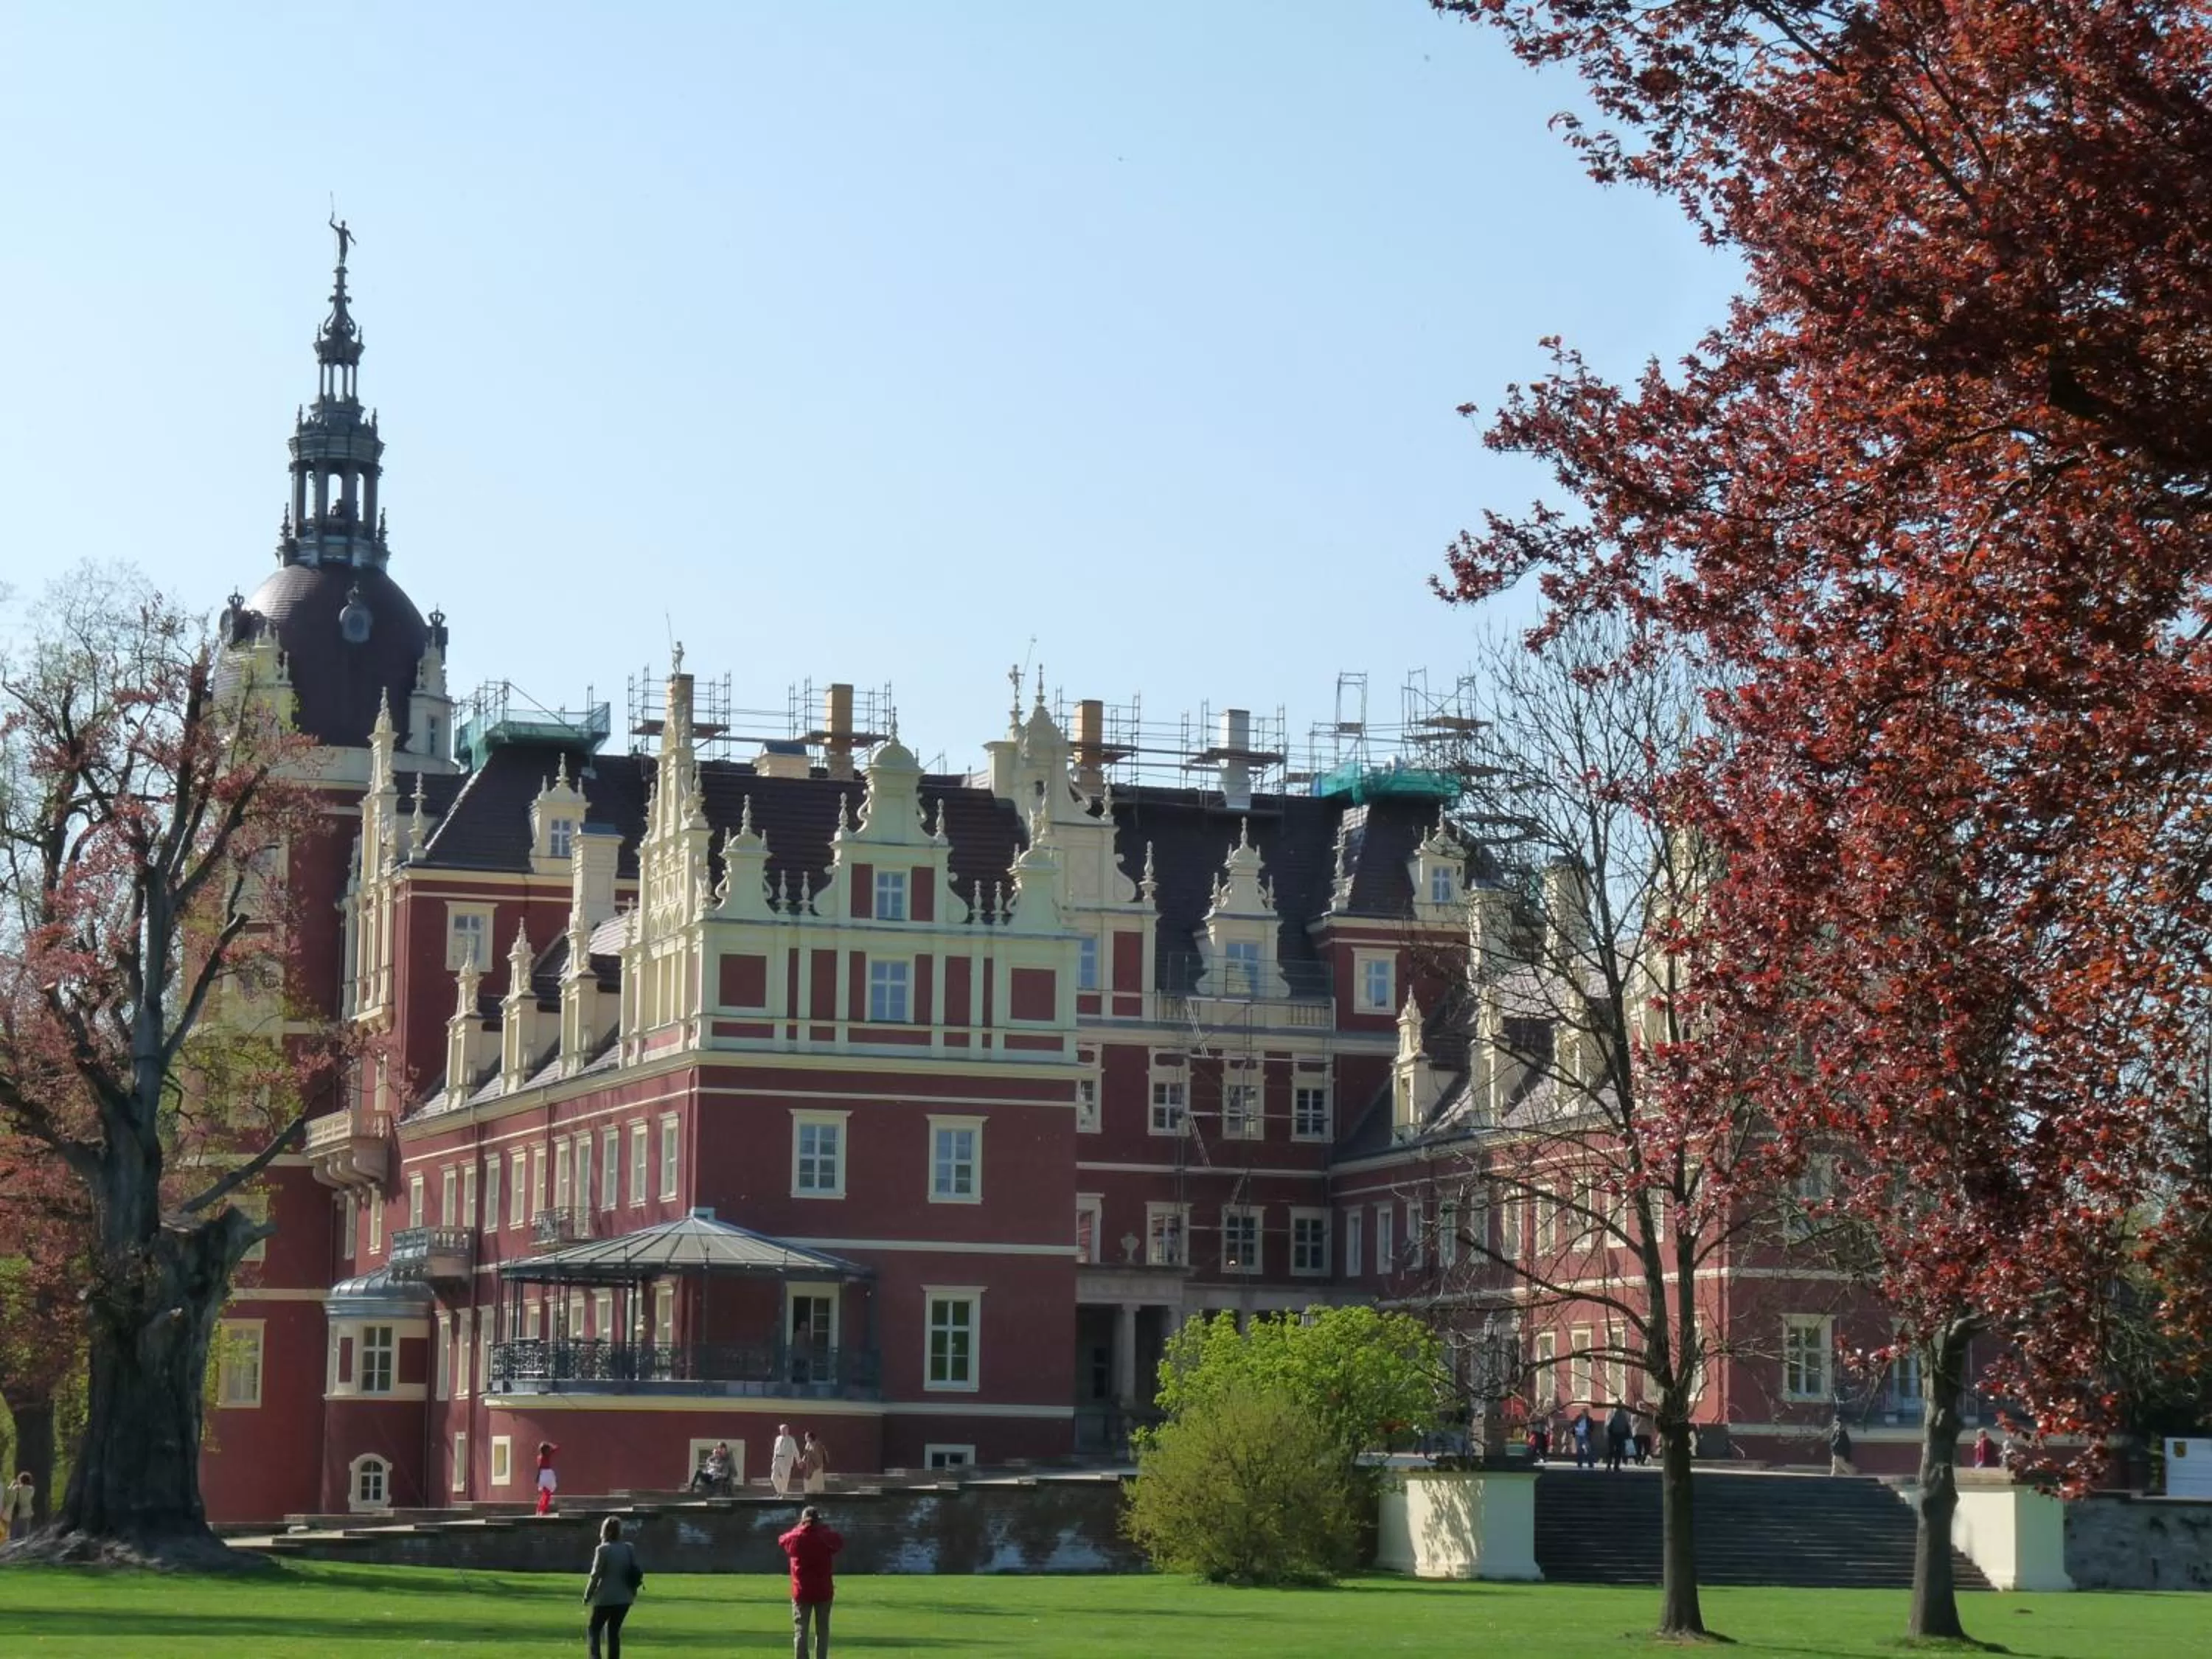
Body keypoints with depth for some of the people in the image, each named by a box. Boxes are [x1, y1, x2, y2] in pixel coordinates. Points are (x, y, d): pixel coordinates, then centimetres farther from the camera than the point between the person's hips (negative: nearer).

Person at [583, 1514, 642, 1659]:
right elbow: (636, 1574, 7)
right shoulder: (630, 1549, 5)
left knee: (594, 1631, 6)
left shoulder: (603, 1550, -12)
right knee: (614, 1632, 15)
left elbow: (595, 1575, -10)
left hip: (606, 1598, -5)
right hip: (625, 1598, 5)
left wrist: (587, 1596, 0)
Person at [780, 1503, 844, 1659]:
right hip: (823, 1591, 0)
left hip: (801, 1592, 0)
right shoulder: (826, 1537, -9)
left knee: (800, 1630, 3)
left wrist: (799, 1528, 18)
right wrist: (829, 1528, 12)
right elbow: (840, 1543, 9)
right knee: (822, 1630, 9)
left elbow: (782, 1539, 14)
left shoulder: (795, 1538, -7)